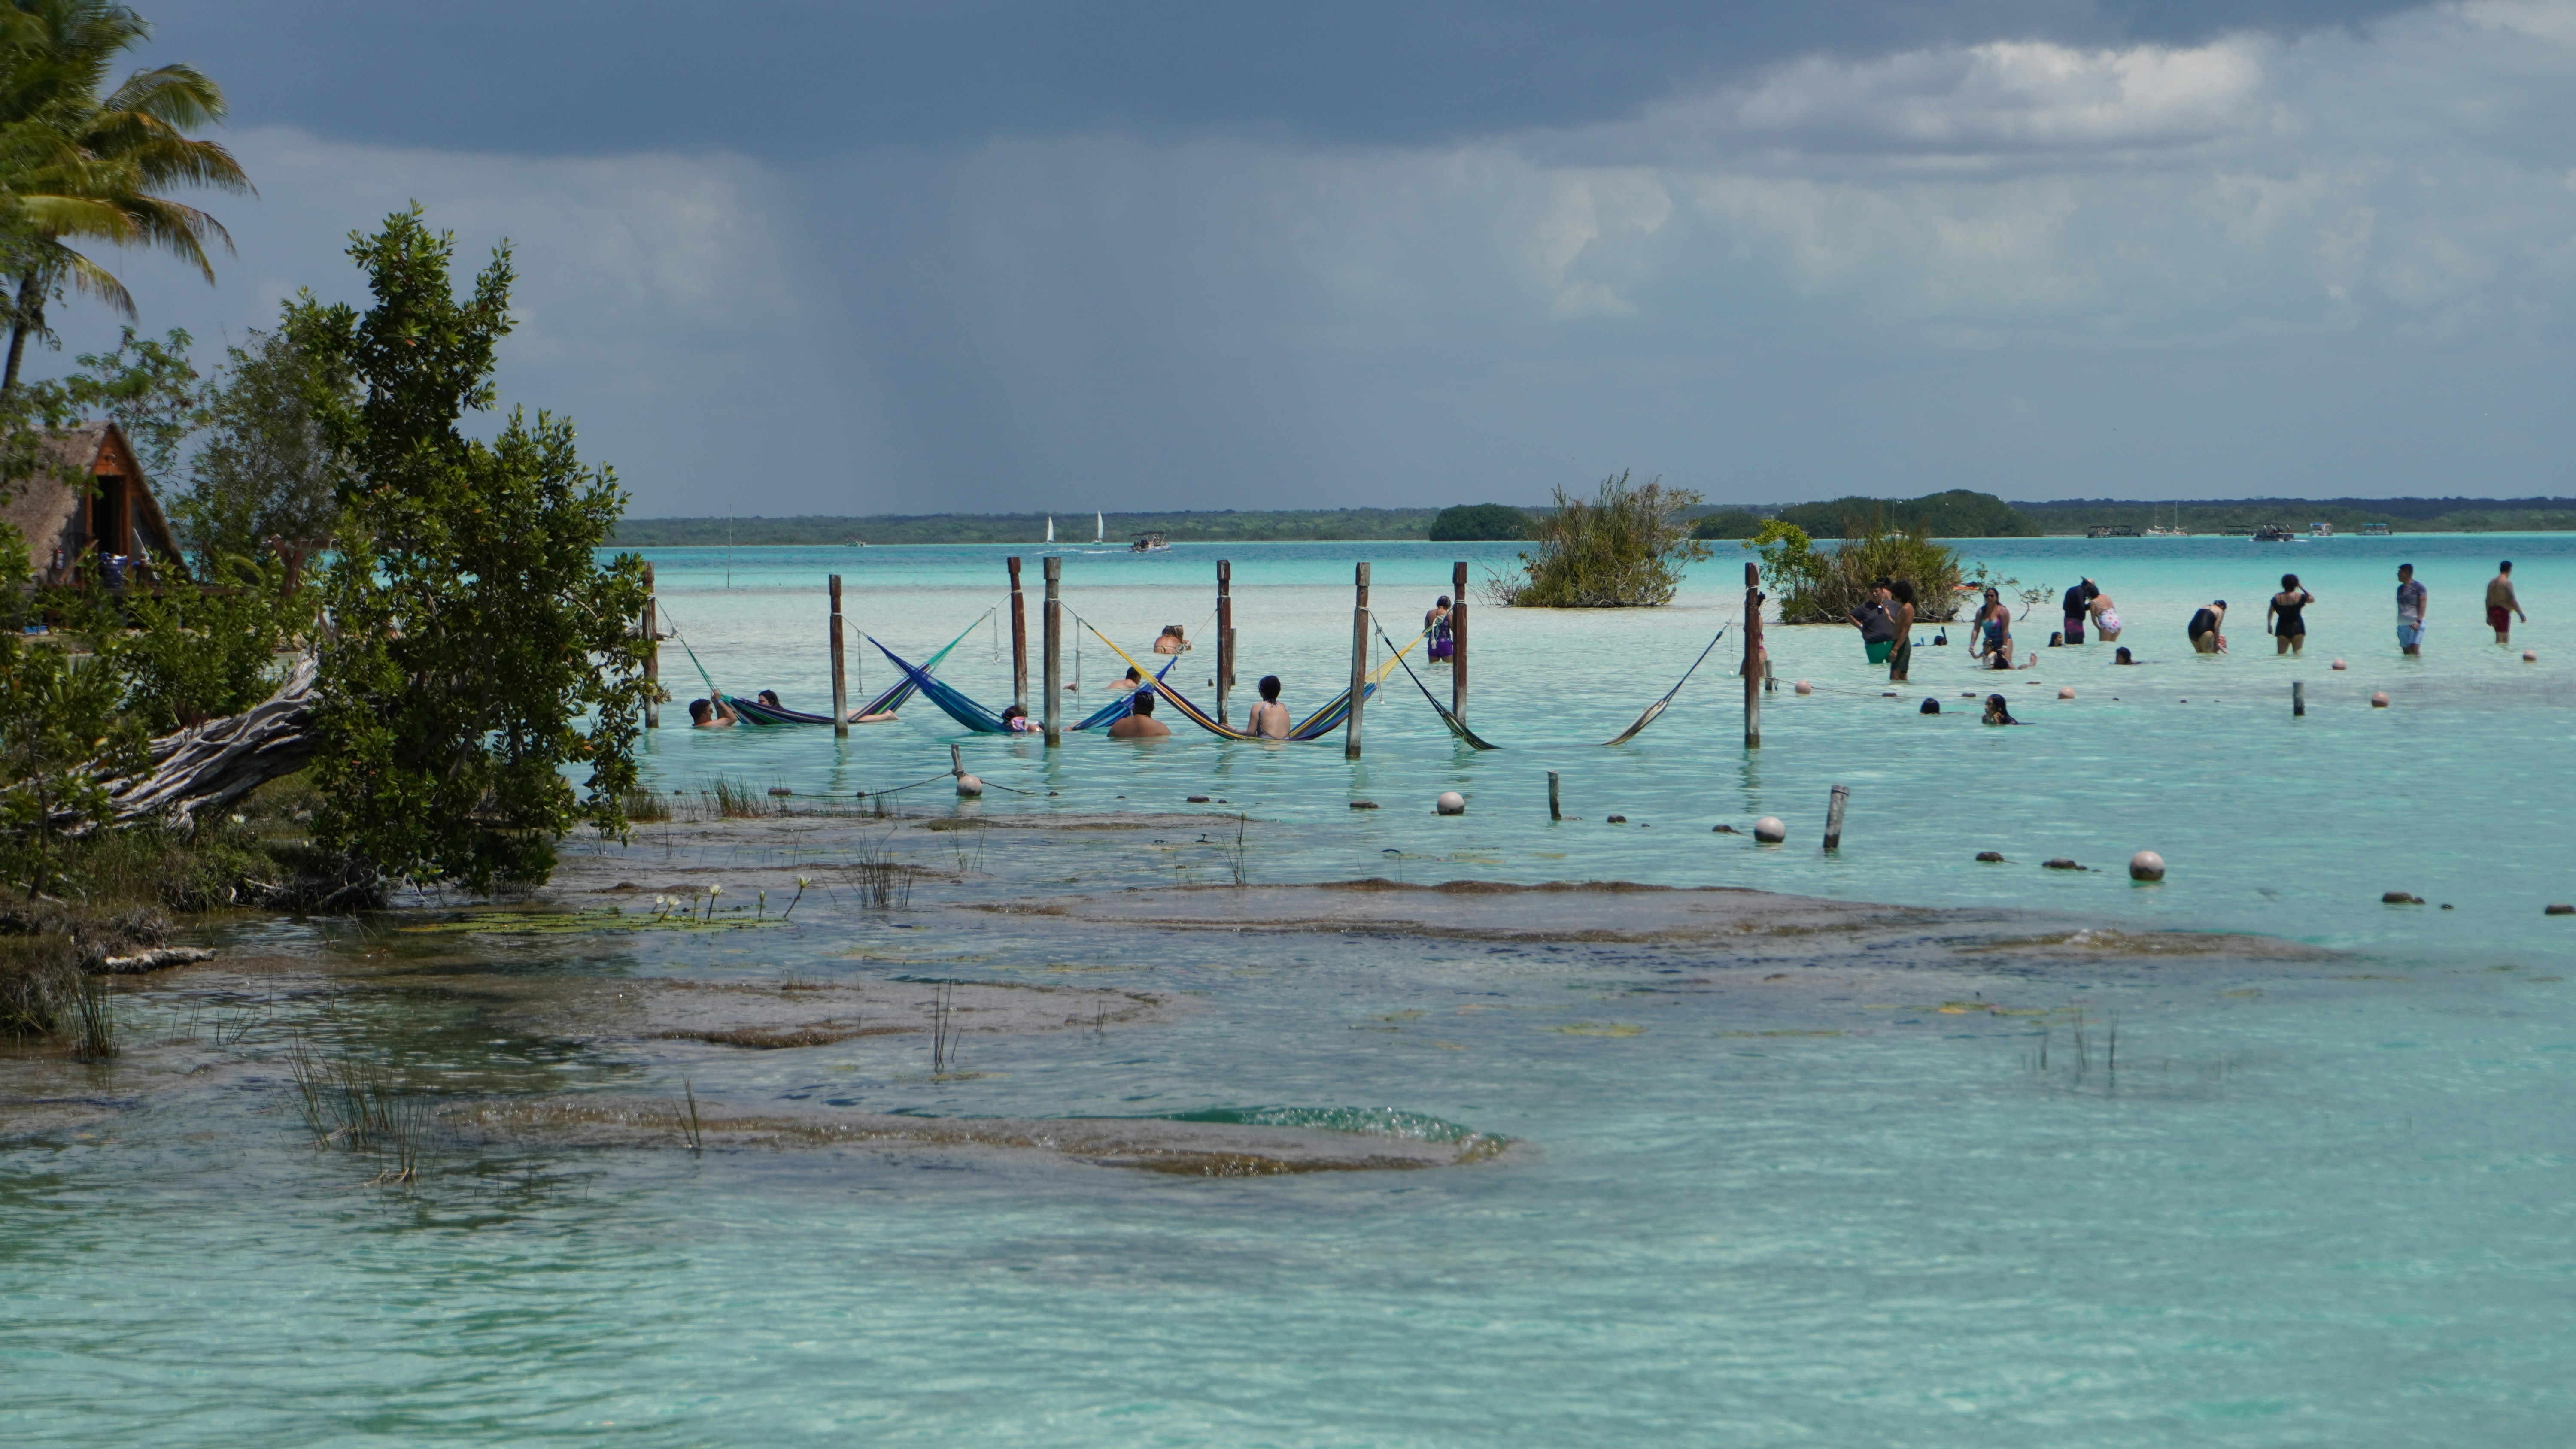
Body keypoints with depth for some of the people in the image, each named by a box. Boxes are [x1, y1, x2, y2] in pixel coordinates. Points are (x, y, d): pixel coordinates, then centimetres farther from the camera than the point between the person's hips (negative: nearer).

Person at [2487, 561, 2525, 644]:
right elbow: (2513, 601, -15)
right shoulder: (2507, 583, -12)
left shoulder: (2492, 582, 12)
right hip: (2503, 612, -8)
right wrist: (2521, 615, -9)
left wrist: (2488, 616, 22)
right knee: (2503, 640, -6)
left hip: (2492, 612, 8)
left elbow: (2488, 601, 16)